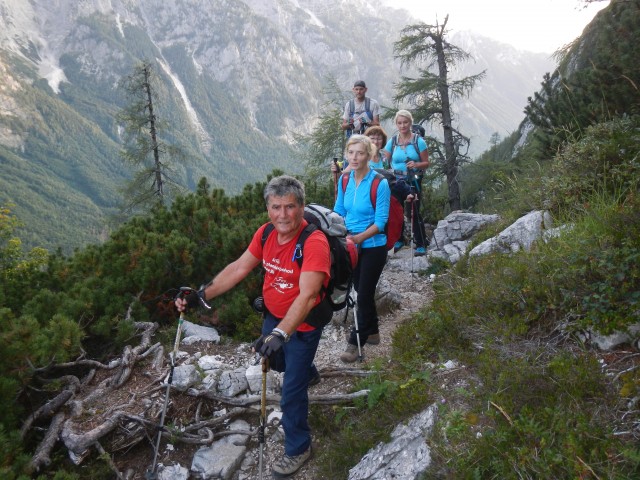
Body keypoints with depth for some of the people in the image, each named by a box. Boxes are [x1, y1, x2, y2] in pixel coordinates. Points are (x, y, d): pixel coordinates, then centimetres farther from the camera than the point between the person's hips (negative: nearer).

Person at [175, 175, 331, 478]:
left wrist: (281, 333, -50)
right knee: (275, 362, 32)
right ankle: (308, 373, 66)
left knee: (291, 392, 0)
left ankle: (298, 449, 25)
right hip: (273, 316, 7)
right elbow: (239, 268, -3)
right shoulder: (265, 233, -11)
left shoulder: (314, 243, -32)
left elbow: (306, 296, -39)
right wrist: (202, 295, -9)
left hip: (302, 325, -7)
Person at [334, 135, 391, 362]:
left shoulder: (379, 183, -18)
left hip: (372, 246, -6)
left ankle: (355, 343, 13)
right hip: (351, 246, 6)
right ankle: (372, 330, 38)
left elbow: (381, 222, -18)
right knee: (360, 290, 19)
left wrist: (358, 237, -26)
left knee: (364, 294, 1)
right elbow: (339, 212, 8)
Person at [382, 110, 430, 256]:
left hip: (414, 181, -3)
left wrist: (416, 164, -21)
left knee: (414, 212, -7)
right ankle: (398, 240, 25)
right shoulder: (392, 142, 5)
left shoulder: (418, 141, -3)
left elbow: (426, 163, -1)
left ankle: (421, 245, 0)